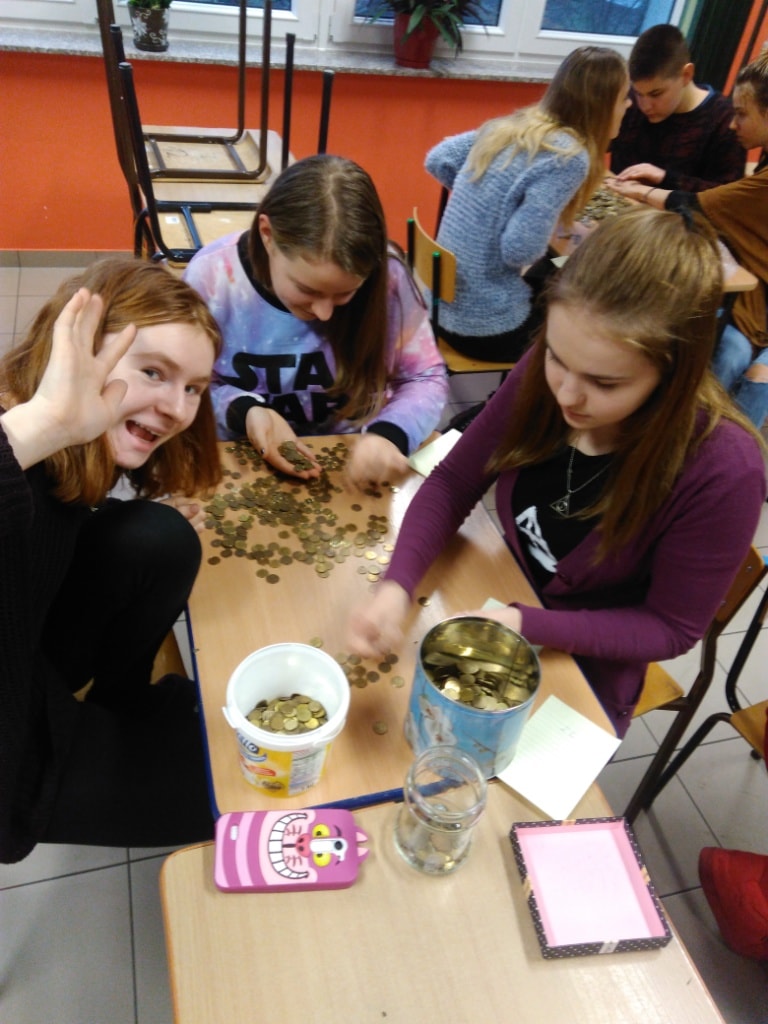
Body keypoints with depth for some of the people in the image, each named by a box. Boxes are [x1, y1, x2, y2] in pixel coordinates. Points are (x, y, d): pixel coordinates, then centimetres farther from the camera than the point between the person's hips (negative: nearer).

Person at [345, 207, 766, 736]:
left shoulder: (724, 472, -29)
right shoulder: (543, 373, -20)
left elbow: (671, 628, -16)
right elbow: (452, 483, -9)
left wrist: (524, 625, -29)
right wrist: (397, 586, -26)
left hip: (583, 673, -3)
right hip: (503, 605, 3)